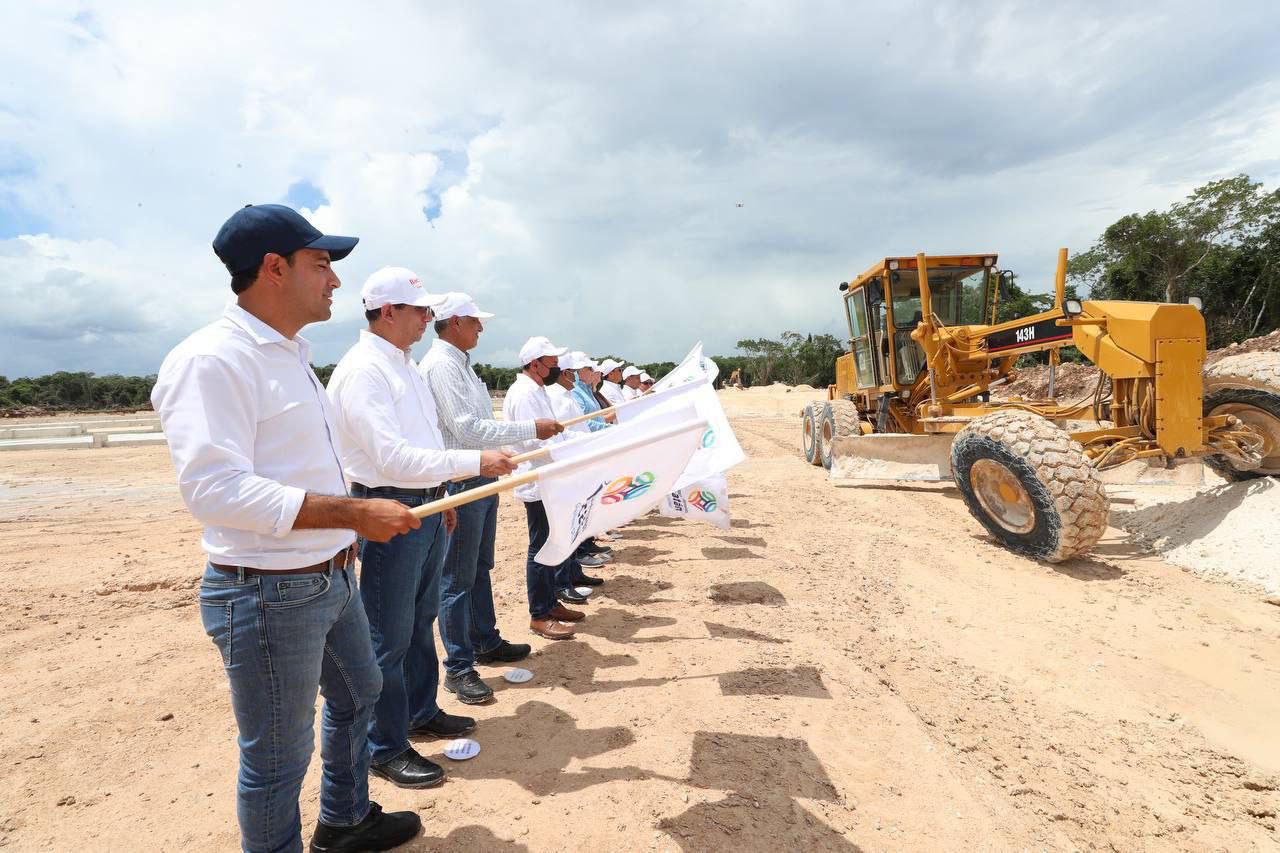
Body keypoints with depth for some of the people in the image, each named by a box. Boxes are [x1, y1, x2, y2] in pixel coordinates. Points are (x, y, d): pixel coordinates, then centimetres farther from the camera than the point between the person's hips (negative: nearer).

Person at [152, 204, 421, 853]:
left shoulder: (291, 355, 10)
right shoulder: (210, 360, -20)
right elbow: (215, 489, -30)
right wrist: (356, 513, -31)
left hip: (333, 579, 10)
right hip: (269, 596, -10)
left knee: (357, 694, 26)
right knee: (279, 757, 7)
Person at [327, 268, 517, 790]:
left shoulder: (404, 365, 13)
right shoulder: (362, 370, -18)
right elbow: (392, 457, -27)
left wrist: (442, 496, 21)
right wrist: (474, 462, -28)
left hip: (427, 508, 10)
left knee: (421, 620, 21)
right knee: (389, 638, 2)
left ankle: (421, 712, 38)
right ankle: (386, 748, 18)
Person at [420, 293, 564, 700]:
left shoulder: (460, 362, 14)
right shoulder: (441, 365, -16)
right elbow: (468, 429, -23)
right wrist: (531, 428, -20)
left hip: (482, 478, 10)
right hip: (461, 481, -10)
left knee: (480, 568, 20)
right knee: (458, 578, 0)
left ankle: (487, 642, 34)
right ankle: (459, 668, 11)